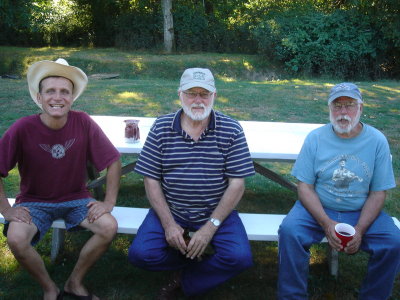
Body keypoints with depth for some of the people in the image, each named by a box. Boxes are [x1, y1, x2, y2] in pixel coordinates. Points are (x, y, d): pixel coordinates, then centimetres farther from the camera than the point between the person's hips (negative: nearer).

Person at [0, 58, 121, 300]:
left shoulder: (83, 123, -14)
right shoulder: (23, 128, -17)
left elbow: (113, 161, -8)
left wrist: (109, 202, -12)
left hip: (76, 198, 1)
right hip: (35, 202, -1)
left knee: (109, 226, -23)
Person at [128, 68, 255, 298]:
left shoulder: (232, 130, -7)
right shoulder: (161, 128, -3)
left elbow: (237, 184, -8)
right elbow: (151, 180, -2)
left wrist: (210, 227, -15)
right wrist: (168, 223, -12)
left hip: (217, 211, -1)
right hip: (169, 210, 1)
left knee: (240, 258, -22)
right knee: (141, 254, -19)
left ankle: (186, 281, 6)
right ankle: (199, 260, 8)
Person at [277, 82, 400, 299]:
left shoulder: (377, 141, -2)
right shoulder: (315, 138, -3)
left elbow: (378, 193, -2)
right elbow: (305, 187, -6)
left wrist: (359, 230, -16)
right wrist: (326, 224, -20)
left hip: (361, 212, 1)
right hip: (317, 209, -1)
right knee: (289, 230, -28)